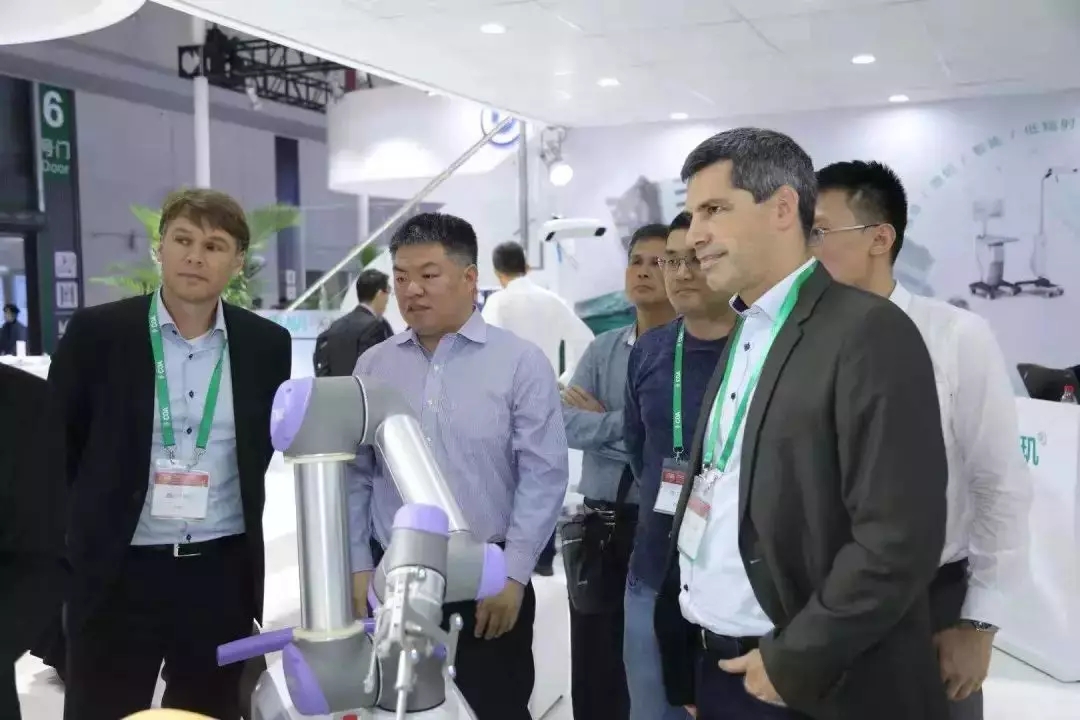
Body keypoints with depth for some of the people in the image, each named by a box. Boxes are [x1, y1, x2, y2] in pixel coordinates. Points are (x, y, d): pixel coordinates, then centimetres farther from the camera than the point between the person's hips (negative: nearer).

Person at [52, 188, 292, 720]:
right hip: (117, 570, -2)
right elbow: (55, 442, 2)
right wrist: (95, 516, 4)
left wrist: (238, 514, 10)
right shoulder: (96, 331, -5)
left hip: (224, 570, 2)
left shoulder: (266, 344, 1)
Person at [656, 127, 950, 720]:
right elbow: (720, 502, 9)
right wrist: (689, 665, 7)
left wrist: (794, 664, -15)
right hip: (718, 667, 7)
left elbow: (900, 539, -21)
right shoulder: (744, 336, 10)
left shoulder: (868, 332, -15)